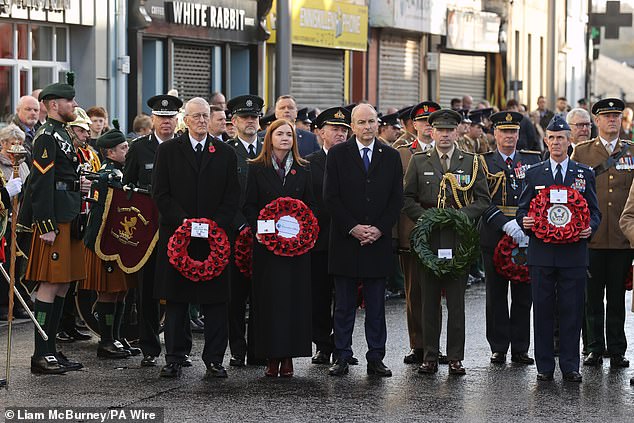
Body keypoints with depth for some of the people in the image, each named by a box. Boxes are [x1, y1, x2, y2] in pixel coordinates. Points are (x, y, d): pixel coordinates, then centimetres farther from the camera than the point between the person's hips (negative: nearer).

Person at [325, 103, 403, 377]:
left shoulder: (391, 157, 8)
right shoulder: (338, 154, 2)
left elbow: (396, 199, 6)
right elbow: (330, 196, -3)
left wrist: (379, 229, -7)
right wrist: (352, 228, -11)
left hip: (378, 241, 2)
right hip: (345, 240, -1)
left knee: (376, 305, 5)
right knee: (343, 305, 3)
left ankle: (376, 358, 10)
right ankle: (342, 358, 8)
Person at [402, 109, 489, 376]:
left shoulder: (471, 163, 8)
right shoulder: (418, 162, 9)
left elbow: (483, 201, 5)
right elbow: (407, 199, 7)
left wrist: (460, 214, -11)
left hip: (458, 240, -1)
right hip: (427, 240, 1)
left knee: (456, 301, 1)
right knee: (429, 301, 3)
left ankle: (455, 358, 6)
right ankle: (429, 356, 9)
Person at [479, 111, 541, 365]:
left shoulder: (533, 160, 11)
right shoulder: (483, 162, 2)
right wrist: (506, 224, -20)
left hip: (526, 235, 2)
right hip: (494, 236, -2)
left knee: (523, 294, 5)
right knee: (496, 296, 3)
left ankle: (520, 348, 12)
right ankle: (499, 348, 10)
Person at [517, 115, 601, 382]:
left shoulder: (585, 174, 9)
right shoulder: (534, 173, 9)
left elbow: (594, 211, 10)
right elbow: (523, 209, 10)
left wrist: (590, 227, -10)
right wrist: (524, 221, -11)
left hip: (573, 252, 0)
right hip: (541, 252, 0)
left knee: (572, 310, 1)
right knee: (542, 310, 3)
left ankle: (570, 366, 9)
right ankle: (544, 366, 10)